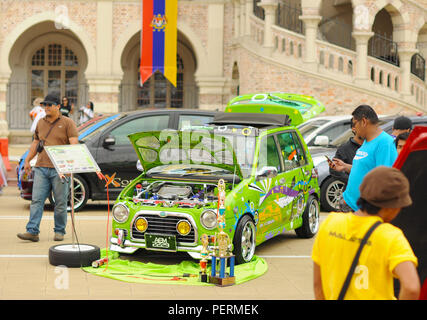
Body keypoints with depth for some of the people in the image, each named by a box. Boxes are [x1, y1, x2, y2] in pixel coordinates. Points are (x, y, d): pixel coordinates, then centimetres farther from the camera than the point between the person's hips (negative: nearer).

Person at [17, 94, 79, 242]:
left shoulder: (67, 123, 0)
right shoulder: (40, 123, 16)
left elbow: (74, 144, -7)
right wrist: (27, 160, 18)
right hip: (41, 168, 4)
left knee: (60, 203, 2)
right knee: (36, 200, -4)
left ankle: (59, 231, 13)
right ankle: (32, 231, -7)